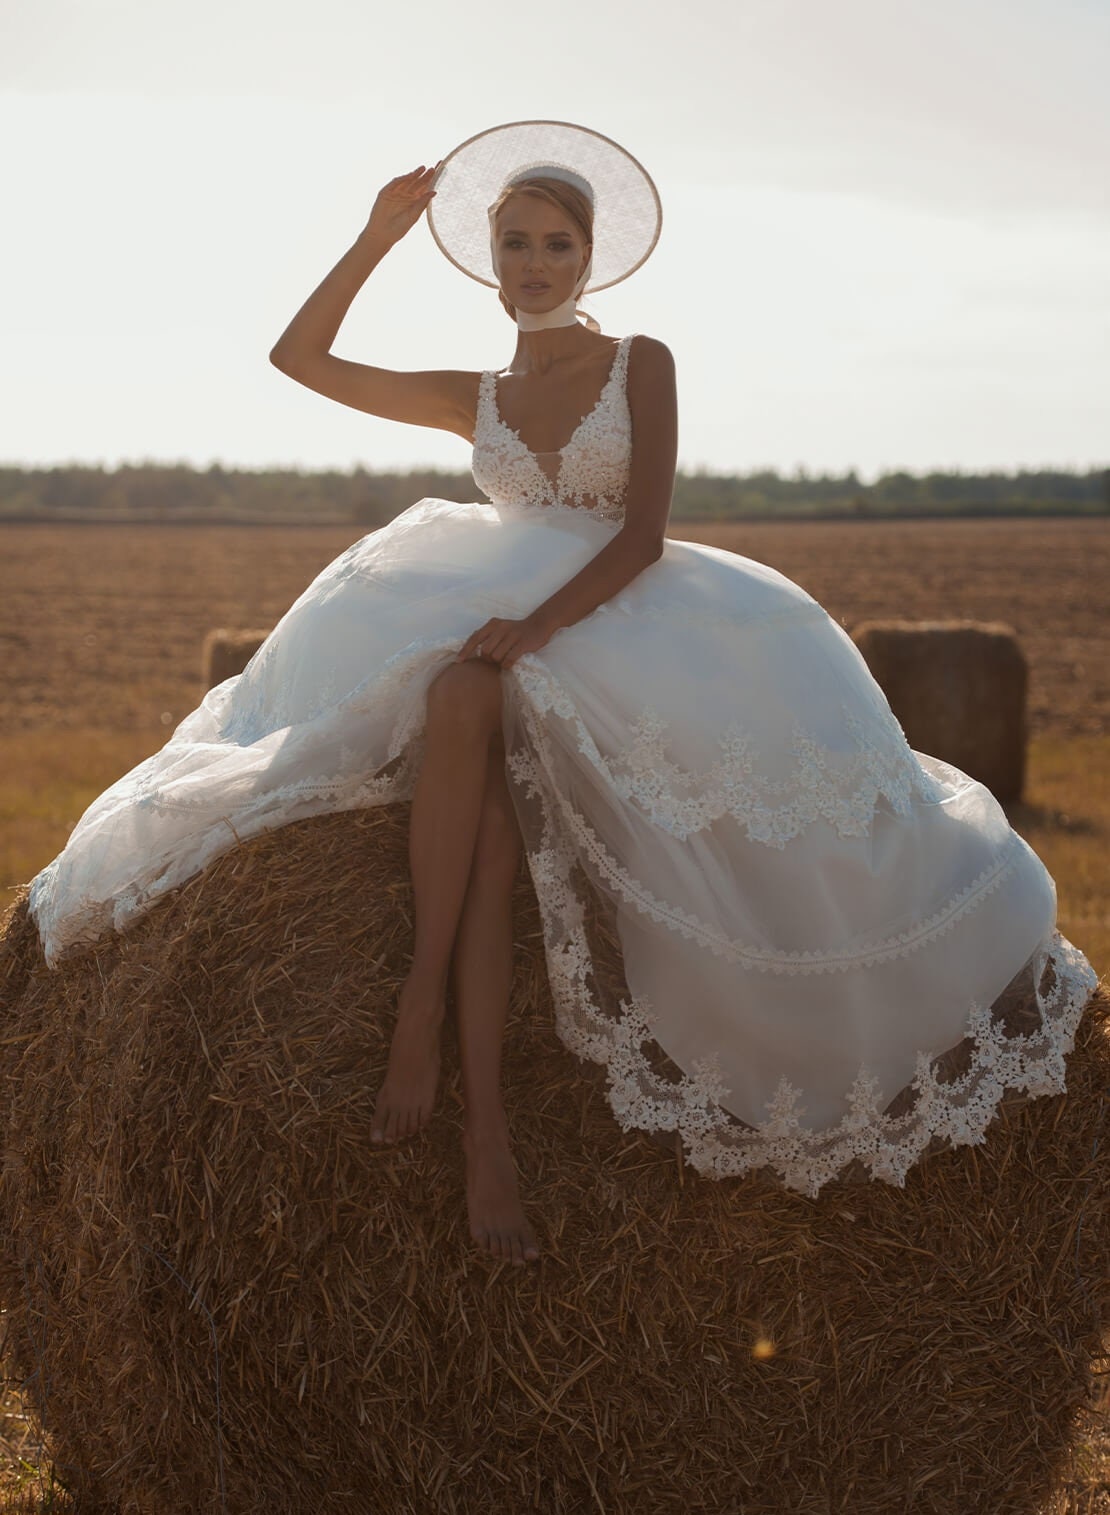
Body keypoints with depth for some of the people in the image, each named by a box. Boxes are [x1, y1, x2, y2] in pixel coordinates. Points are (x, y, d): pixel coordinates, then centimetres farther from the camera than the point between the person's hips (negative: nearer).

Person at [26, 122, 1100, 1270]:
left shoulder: (642, 365, 7)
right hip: (497, 627, 2)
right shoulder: (476, 399, 19)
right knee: (465, 697, -36)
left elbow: (643, 537, -6)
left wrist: (537, 625, -21)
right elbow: (299, 358, 15)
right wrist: (380, 235, 11)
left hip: (623, 620, -2)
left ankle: (425, 1003, -33)